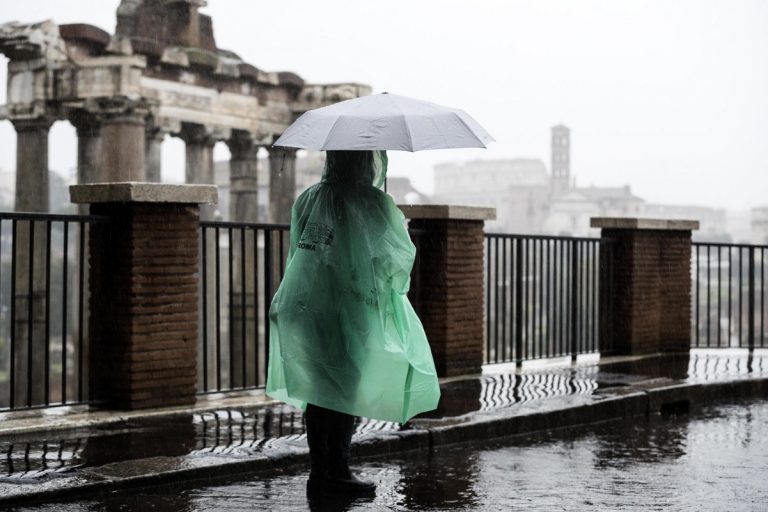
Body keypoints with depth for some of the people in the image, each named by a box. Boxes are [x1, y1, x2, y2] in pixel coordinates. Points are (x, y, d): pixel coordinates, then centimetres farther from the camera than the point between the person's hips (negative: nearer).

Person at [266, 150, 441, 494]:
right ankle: (336, 469, 6)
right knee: (348, 390, 3)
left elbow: (297, 252, 12)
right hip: (353, 311, -5)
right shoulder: (375, 203, -10)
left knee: (317, 389, 11)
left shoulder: (307, 199, 5)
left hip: (308, 307, 5)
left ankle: (319, 469, 16)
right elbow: (400, 255, -3)